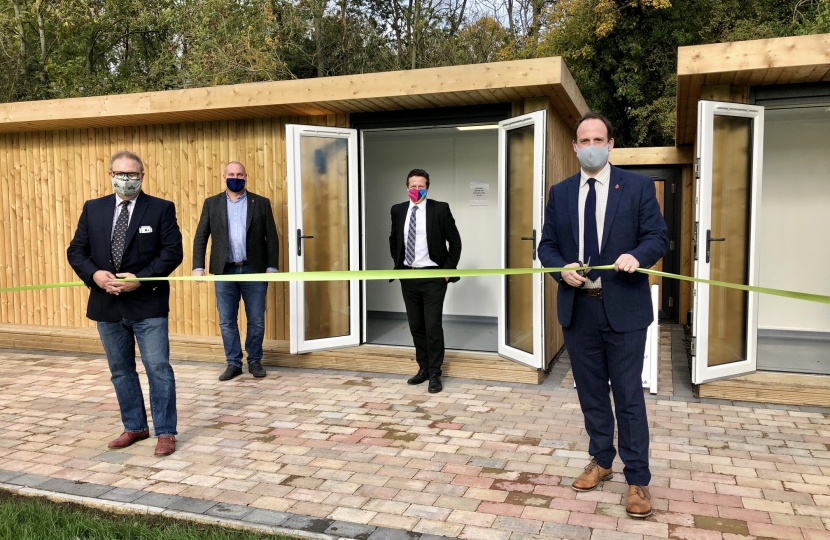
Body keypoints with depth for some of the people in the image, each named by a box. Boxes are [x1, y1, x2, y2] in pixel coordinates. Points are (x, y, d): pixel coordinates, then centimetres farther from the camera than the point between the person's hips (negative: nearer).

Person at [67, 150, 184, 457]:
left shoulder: (161, 209, -3)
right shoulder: (93, 209, 8)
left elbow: (173, 252, -9)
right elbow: (76, 250, 7)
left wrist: (140, 280, -18)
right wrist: (94, 274, -12)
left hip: (148, 303, -4)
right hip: (106, 304, 5)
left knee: (158, 368, -3)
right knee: (121, 371, 14)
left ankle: (165, 432, 8)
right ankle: (135, 427, 28)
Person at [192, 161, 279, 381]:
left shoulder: (261, 203, 4)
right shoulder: (212, 203, 7)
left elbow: (271, 237, 3)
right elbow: (200, 237, 5)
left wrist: (271, 267, -5)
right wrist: (198, 267, -5)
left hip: (254, 270, -1)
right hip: (224, 271, 1)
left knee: (256, 321, 4)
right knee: (227, 322, 6)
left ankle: (255, 361, 20)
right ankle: (233, 363, 18)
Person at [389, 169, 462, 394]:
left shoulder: (440, 209, -7)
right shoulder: (398, 210, 5)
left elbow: (455, 241, -2)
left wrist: (448, 269, -6)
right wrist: (398, 264, 10)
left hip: (433, 276, -4)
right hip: (407, 276, 4)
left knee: (433, 326, -4)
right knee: (416, 325, 11)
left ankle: (435, 374, 8)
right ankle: (423, 368, 25)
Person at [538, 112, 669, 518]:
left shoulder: (638, 186, 0)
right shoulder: (560, 193, 8)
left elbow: (658, 237, -2)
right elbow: (547, 246, 8)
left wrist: (637, 255, -23)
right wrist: (562, 268, -12)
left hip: (623, 306, -3)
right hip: (577, 307, 3)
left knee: (628, 395, 2)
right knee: (590, 391, 15)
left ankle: (637, 478, 16)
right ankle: (600, 461, 33)